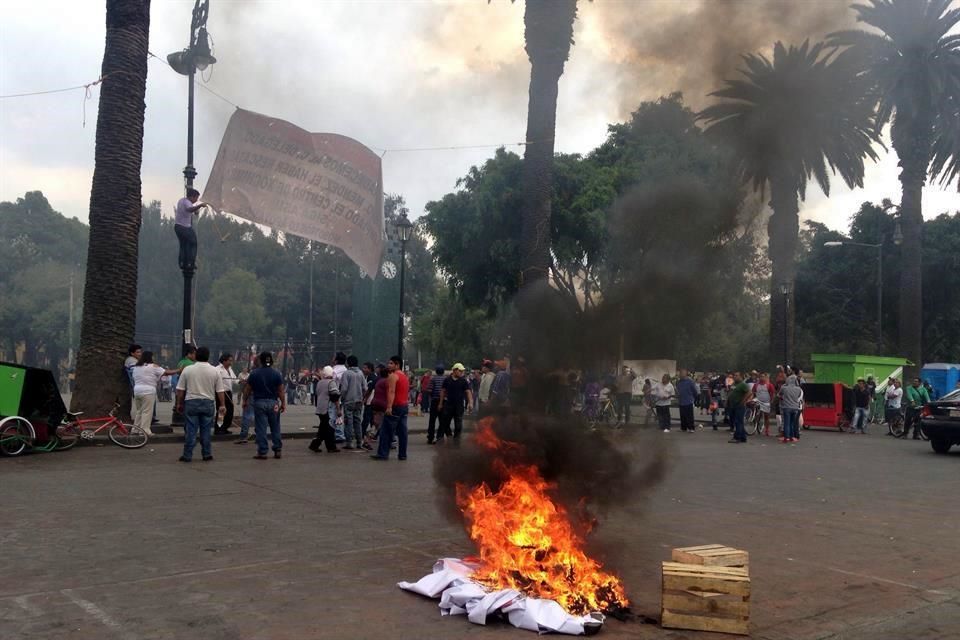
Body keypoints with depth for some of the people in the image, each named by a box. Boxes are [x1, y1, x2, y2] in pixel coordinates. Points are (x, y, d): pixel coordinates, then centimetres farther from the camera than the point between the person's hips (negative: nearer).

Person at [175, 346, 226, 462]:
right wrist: (222, 405, 8)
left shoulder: (187, 369, -1)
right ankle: (207, 454, 12)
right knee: (206, 430, 8)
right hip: (208, 403, 1)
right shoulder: (215, 371, 0)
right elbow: (220, 391, 1)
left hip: (191, 402, -1)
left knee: (190, 430, 2)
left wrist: (179, 403, 11)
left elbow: (180, 389, 1)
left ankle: (187, 455, 4)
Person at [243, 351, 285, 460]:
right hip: (273, 403, 1)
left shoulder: (254, 373, -2)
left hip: (259, 403, -1)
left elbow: (248, 389, 3)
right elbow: (281, 391, -3)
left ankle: (262, 452, 0)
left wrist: (246, 401, 16)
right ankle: (277, 450, 13)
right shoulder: (276, 373, -2)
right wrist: (283, 403, 5)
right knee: (275, 428, 10)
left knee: (261, 428, 1)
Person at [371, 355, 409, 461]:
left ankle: (383, 454, -4)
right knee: (402, 432, 7)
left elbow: (391, 392, -21)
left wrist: (389, 407, -28)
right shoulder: (405, 377, 18)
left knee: (386, 431, -4)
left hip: (395, 407, -8)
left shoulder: (393, 376, -9)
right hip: (405, 406, 8)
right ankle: (402, 454, 7)